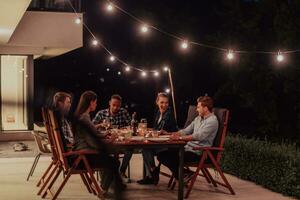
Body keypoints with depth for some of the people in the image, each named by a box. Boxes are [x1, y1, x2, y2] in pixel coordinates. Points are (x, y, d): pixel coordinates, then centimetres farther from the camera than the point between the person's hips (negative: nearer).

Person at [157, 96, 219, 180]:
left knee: (173, 159, -28)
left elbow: (199, 136, -23)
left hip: (197, 152, -9)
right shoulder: (198, 118, 17)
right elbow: (186, 131, 19)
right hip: (188, 147, 9)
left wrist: (180, 137, -26)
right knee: (162, 155, -3)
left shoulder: (212, 120, -12)